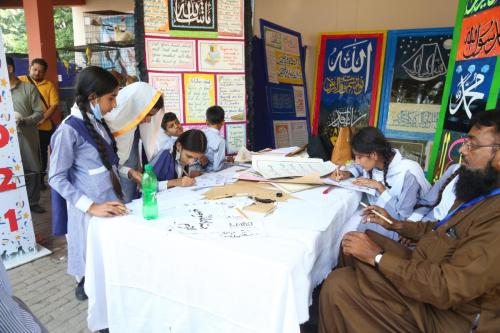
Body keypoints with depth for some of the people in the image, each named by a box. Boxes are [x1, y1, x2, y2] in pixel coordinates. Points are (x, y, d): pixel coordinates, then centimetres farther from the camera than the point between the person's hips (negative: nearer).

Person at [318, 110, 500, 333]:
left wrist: (378, 257, -23)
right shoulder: (481, 191, 1)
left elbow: (447, 289, -31)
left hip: (443, 311, -9)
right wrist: (397, 225, 7)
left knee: (337, 285, -18)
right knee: (354, 245, 11)